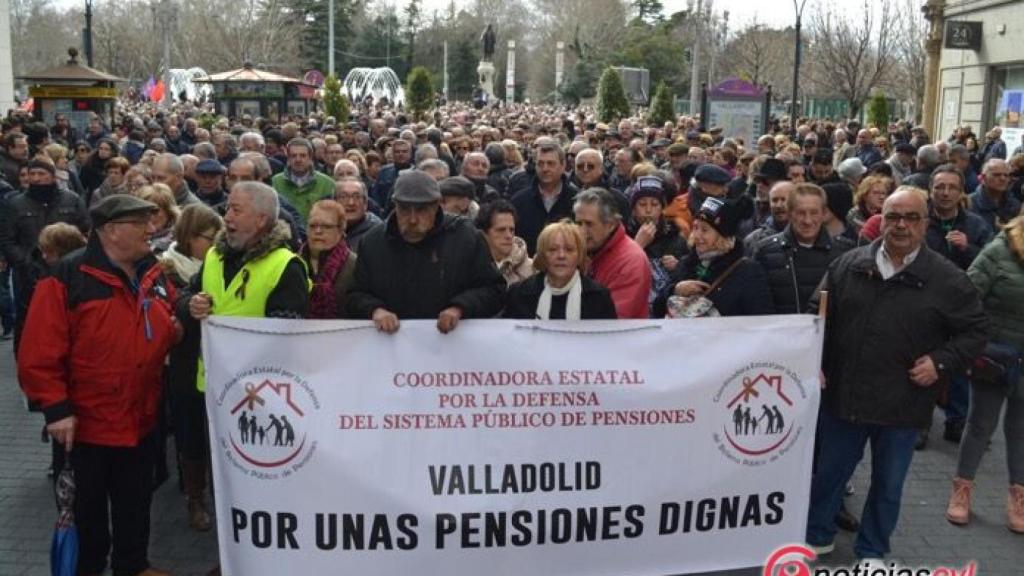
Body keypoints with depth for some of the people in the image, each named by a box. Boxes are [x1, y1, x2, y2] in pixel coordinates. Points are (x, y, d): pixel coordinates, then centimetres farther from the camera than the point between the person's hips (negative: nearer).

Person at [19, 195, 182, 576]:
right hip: (86, 422, -5)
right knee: (87, 506, 14)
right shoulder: (67, 278, -16)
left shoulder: (155, 275, 3)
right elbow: (38, 353, -18)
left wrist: (179, 328, -6)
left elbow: (164, 337, 16)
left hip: (141, 419, 5)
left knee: (136, 501, 18)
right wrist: (56, 408, -21)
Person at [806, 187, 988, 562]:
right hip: (842, 396, 2)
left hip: (902, 404, -1)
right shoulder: (848, 265, 0)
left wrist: (942, 362, -12)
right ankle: (817, 536, 37)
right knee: (828, 472, 16)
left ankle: (872, 552, 34)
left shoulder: (947, 279, -7)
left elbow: (975, 330, 1)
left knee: (888, 484, 15)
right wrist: (814, 361, -2)